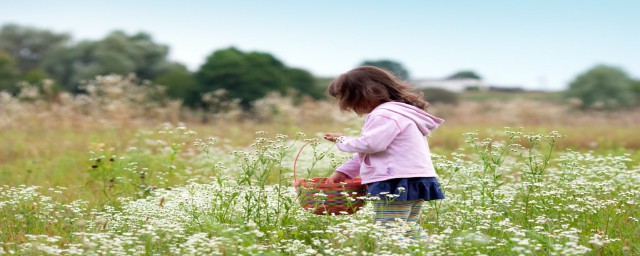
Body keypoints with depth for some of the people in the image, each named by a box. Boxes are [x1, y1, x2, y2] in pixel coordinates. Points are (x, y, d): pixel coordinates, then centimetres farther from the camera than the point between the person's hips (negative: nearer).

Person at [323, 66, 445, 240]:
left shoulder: (385, 114, -12)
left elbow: (370, 144, -24)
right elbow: (371, 151, 26)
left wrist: (342, 141, -5)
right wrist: (344, 171, 20)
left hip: (397, 184, -11)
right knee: (410, 232, 17)